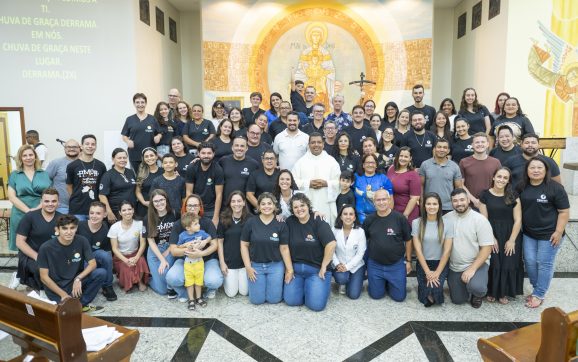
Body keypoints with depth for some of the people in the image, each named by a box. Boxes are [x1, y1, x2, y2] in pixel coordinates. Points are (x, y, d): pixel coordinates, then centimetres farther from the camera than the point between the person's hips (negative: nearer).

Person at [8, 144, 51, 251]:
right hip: (21, 216, 0)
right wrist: (28, 210, -14)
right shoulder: (14, 175, 7)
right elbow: (12, 197, -1)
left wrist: (38, 208, -14)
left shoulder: (44, 174, 9)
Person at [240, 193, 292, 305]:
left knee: (274, 299, -1)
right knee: (257, 300, -2)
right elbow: (244, 245, -1)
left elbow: (284, 248, -2)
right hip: (256, 265, 0)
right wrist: (248, 267, -6)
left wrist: (290, 269, -4)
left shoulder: (281, 224, -4)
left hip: (275, 265, 0)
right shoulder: (250, 223, -5)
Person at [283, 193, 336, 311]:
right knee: (291, 300, -9)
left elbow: (331, 244, -18)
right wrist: (289, 269, -2)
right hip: (295, 267, 3)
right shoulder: (289, 222, 0)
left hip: (316, 269, -3)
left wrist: (323, 267, -14)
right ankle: (304, 285, 21)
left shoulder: (318, 222, -11)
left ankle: (321, 285, 18)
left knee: (316, 304, -14)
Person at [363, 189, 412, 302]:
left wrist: (408, 261, 1)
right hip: (375, 265, 1)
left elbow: (408, 240, -1)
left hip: (396, 265, -1)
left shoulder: (399, 218, -11)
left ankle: (389, 284, 34)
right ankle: (383, 283, 38)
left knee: (399, 296, 3)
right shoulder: (369, 220, -5)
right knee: (376, 295, 8)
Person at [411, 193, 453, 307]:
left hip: (441, 263, 0)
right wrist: (428, 272, -13)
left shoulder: (447, 223, -7)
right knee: (425, 296, -18)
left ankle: (433, 294, 13)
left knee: (435, 290, -24)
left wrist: (437, 273, -13)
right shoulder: (416, 223, -7)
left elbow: (447, 251, -7)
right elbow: (418, 249, -8)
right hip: (423, 263, 0)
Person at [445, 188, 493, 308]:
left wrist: (472, 268, -24)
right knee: (457, 300, 9)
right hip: (454, 267, 4)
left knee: (476, 287, -33)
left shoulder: (480, 220, -13)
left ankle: (478, 294, 5)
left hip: (476, 264, -4)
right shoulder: (447, 218, -2)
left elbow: (486, 248, -15)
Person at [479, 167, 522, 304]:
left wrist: (512, 240, -8)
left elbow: (518, 220, -3)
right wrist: (491, 238, -8)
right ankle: (491, 291, 16)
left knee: (508, 265, 1)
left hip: (510, 236, 1)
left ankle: (504, 293, 20)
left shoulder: (513, 196, -1)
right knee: (493, 264, -3)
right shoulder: (485, 195, -2)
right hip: (492, 235, -1)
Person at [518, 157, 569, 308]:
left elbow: (564, 212, -10)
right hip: (528, 233, 5)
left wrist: (558, 232, -15)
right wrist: (520, 227, 8)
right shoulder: (522, 187, 2)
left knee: (544, 264, 3)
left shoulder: (555, 188, -13)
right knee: (529, 262, 9)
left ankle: (539, 295, 14)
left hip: (549, 234, -5)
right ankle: (537, 289, 28)